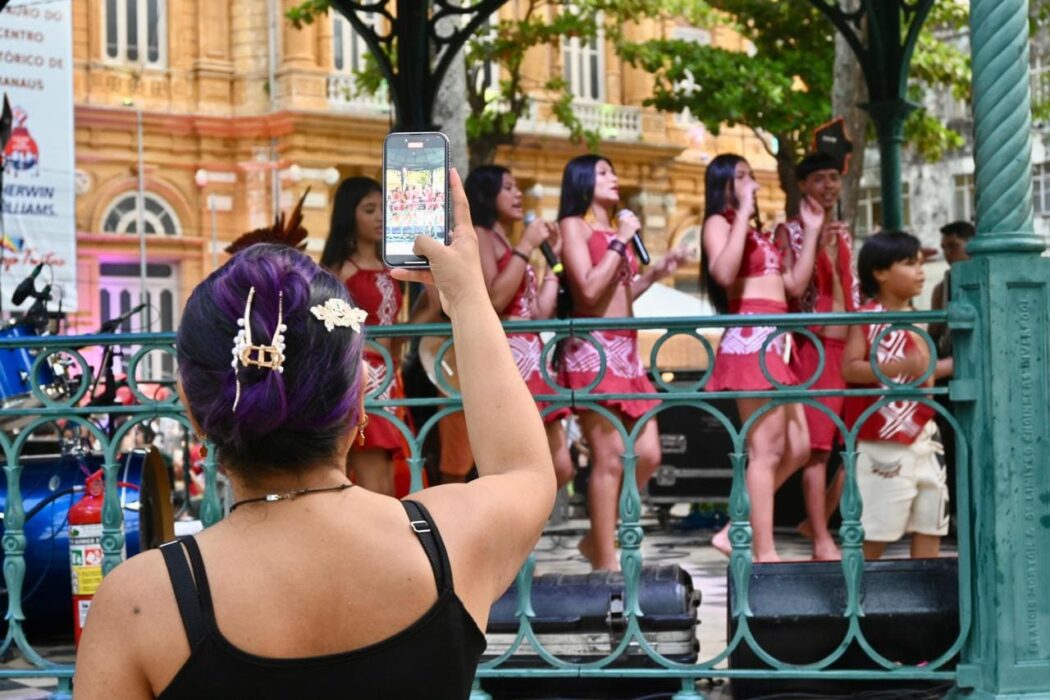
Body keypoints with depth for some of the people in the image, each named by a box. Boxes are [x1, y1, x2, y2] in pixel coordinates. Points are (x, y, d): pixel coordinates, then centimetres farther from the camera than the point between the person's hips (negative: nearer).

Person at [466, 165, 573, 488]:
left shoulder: (511, 248, 25)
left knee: (559, 468, 7)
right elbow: (494, 299, -16)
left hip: (530, 359, 9)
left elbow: (541, 312, 16)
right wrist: (526, 246, -9)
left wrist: (552, 256, 20)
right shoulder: (477, 236, -1)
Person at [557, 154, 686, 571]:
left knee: (647, 454, 4)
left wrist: (654, 273, 12)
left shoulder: (617, 228, 20)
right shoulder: (574, 225, -2)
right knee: (610, 457, -9)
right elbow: (589, 290, -15)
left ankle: (599, 539, 17)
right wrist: (621, 242, -8)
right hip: (593, 347, -8)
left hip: (626, 350, 8)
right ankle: (606, 563, -4)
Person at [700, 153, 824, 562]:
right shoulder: (719, 223, 0)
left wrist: (811, 232, 20)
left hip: (773, 341, 9)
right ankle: (765, 553, -9)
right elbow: (723, 273, -20)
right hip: (749, 338, -9)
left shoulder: (757, 232, 25)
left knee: (796, 448, 9)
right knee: (765, 449, -10)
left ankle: (735, 531, 12)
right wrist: (744, 213, -16)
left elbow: (796, 285, 21)